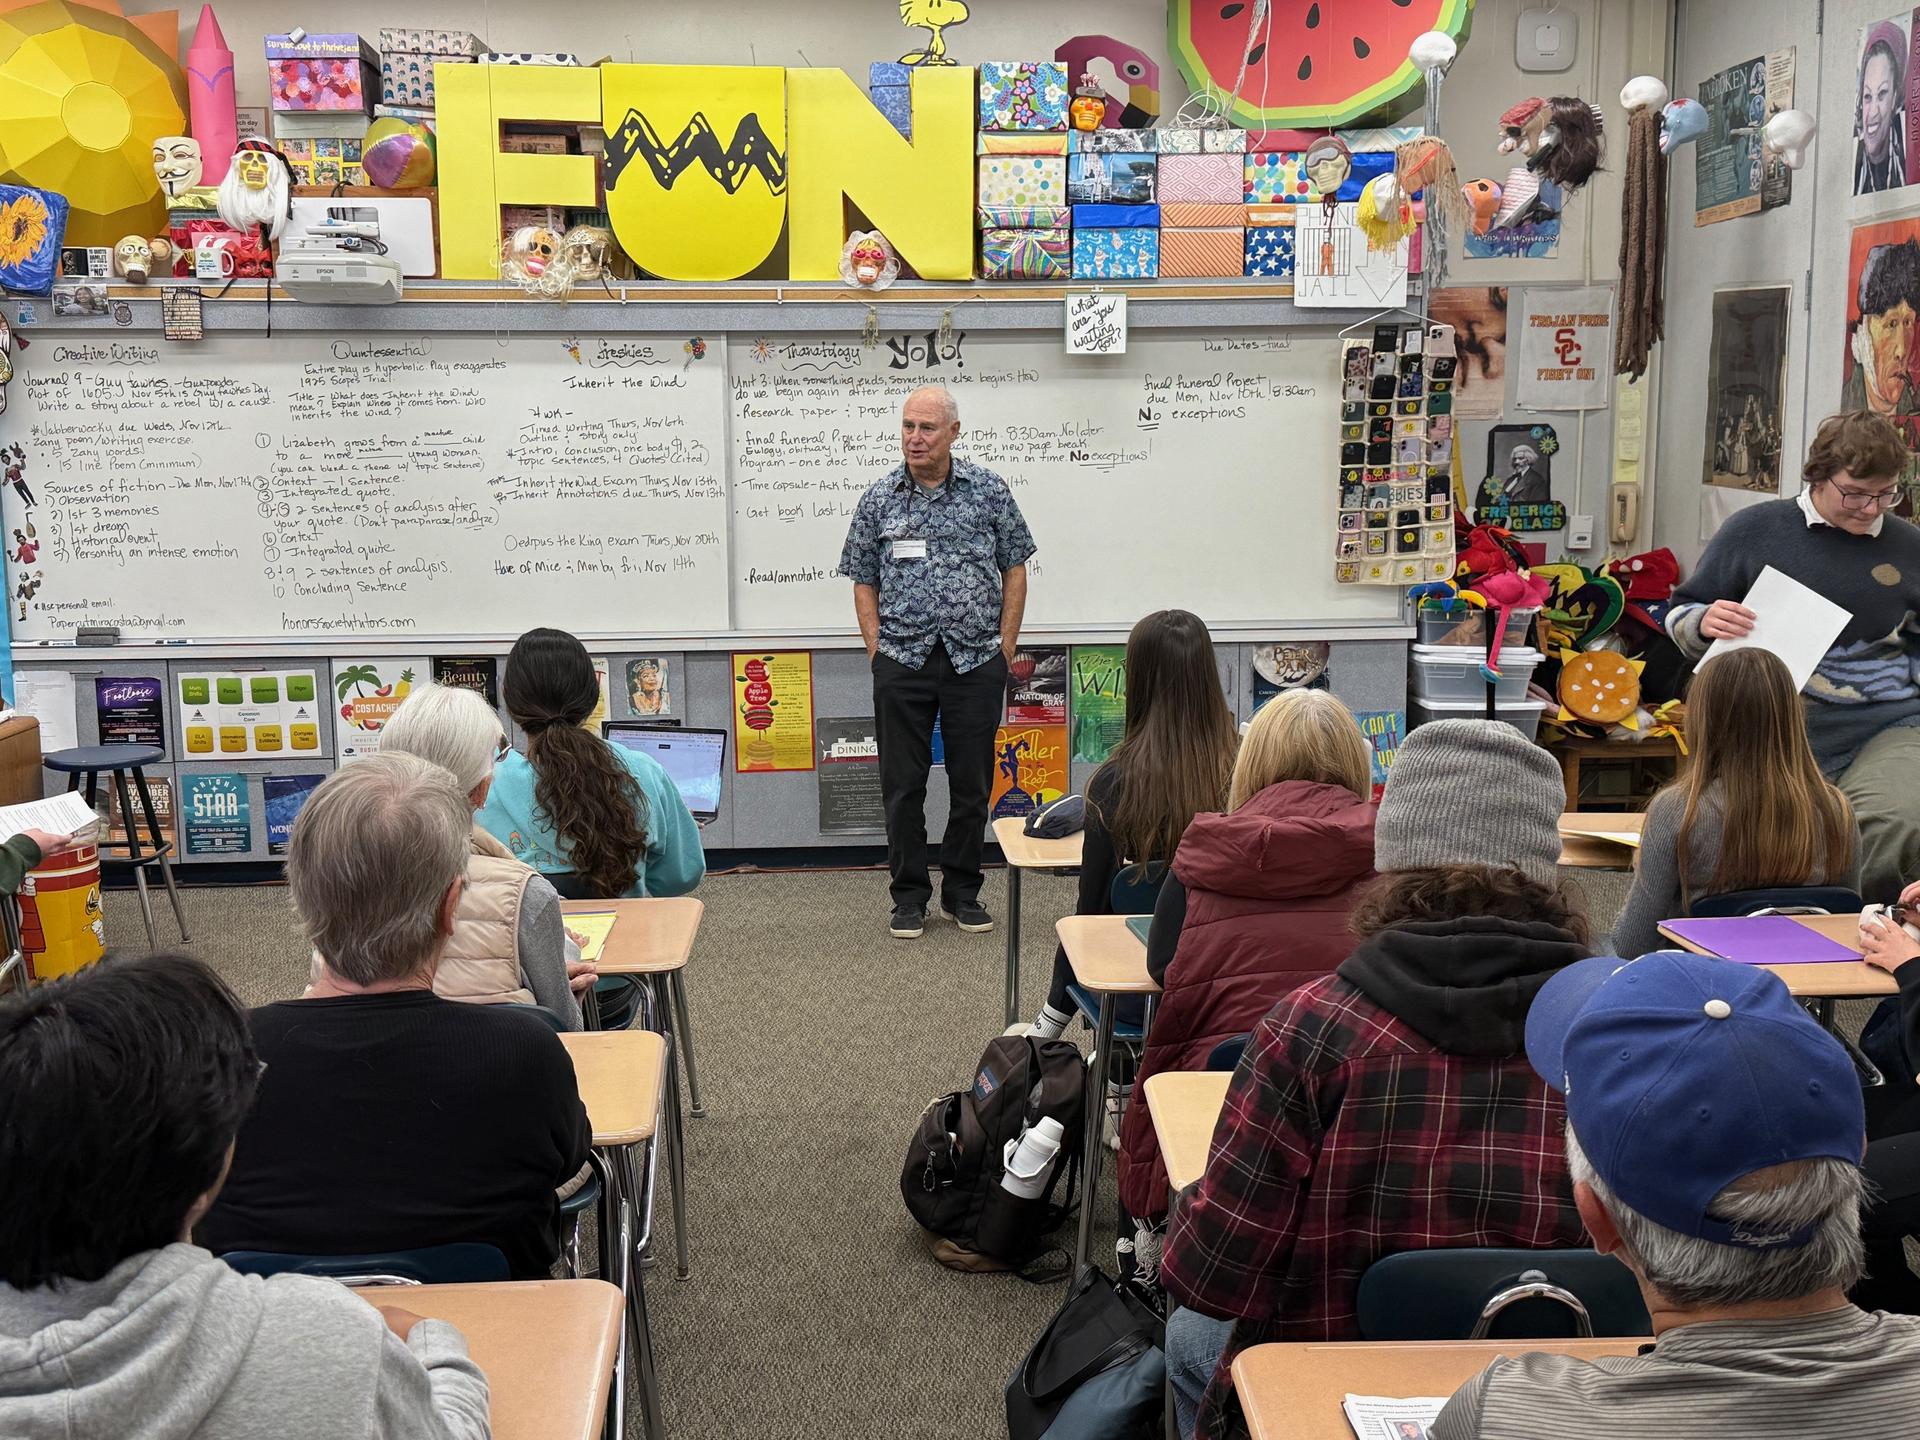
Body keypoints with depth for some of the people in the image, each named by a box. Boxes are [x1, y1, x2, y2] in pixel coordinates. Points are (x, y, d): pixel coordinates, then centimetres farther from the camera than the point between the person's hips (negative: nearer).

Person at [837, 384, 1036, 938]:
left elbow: (1014, 569, 7)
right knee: (903, 785, 4)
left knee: (972, 782, 6)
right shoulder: (879, 498, 4)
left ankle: (962, 892, 20)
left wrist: (1006, 644, 1)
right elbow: (864, 581, 8)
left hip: (976, 659, 0)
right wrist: (877, 650, -1)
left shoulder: (989, 490, 3)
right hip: (902, 661, 0)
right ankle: (909, 896, 15)